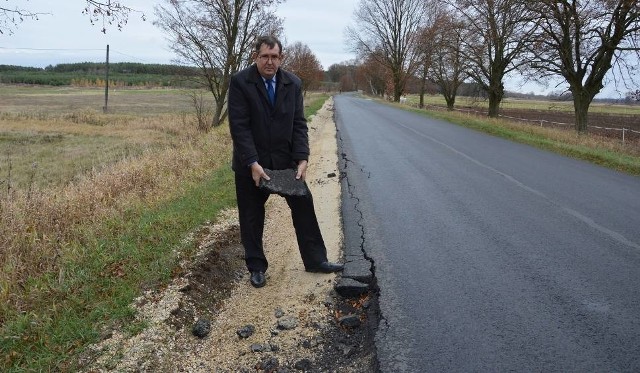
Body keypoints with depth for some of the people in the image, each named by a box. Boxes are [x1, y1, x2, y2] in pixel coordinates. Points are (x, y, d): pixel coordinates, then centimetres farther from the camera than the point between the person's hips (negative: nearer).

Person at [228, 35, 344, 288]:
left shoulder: (293, 83, -1)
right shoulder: (240, 82, -12)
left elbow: (299, 124, -2)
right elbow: (239, 126, -16)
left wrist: (302, 159, -13)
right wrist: (253, 164, -22)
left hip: (286, 161, 3)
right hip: (251, 164, -3)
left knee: (304, 206, 6)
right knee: (251, 217, 8)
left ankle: (315, 260, 21)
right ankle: (256, 267, 25)